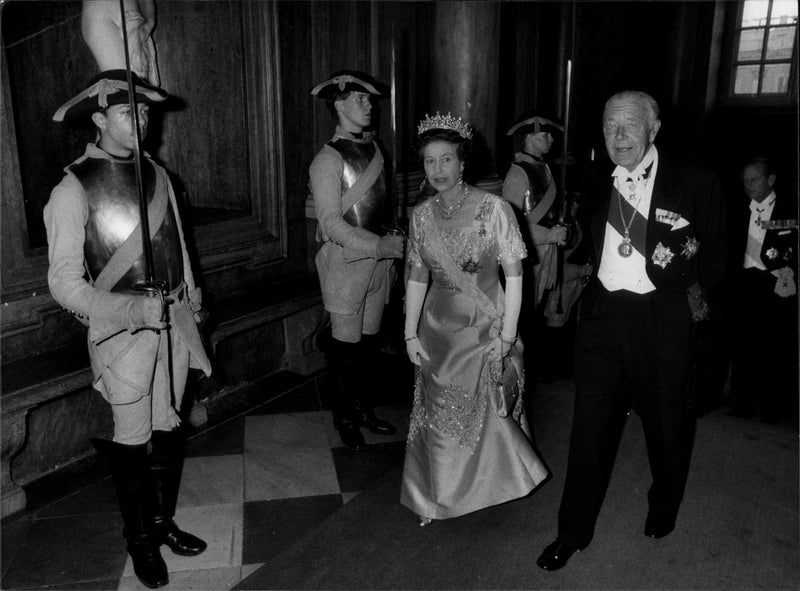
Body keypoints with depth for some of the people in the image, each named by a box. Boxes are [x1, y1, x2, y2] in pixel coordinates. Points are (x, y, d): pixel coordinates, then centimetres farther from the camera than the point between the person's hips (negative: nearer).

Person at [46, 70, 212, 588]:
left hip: (172, 322, 5)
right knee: (133, 442, 8)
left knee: (168, 431, 16)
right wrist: (136, 309, -21)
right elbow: (64, 283, -12)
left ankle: (163, 521, 37)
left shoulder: (156, 174, 7)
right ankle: (141, 540, 30)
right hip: (122, 331, -5)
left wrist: (190, 312, 11)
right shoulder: (74, 189, -10)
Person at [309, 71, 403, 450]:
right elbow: (331, 224, -17)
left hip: (379, 257, 7)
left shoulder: (372, 146, 11)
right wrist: (381, 246, -20)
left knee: (370, 341, 15)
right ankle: (346, 418, 22)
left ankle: (364, 409, 31)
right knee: (347, 345, 4)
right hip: (347, 260, -6)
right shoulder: (328, 160, -11)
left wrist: (393, 246, 8)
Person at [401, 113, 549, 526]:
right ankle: (436, 499, 33)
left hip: (486, 328, -3)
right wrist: (411, 333, 1)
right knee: (438, 416, 11)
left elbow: (513, 275, -11)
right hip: (438, 331, 4)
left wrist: (507, 335, -14)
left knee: (487, 413, 8)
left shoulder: (493, 208, -12)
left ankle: (497, 486, 38)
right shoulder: (422, 215, 1)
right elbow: (417, 278, 5)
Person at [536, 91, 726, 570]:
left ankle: (664, 509, 44)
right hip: (602, 316, 3)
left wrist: (688, 291, -4)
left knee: (667, 423, 16)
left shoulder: (696, 185, -3)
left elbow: (715, 257, 3)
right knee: (590, 426, 6)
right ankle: (574, 532, 21)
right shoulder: (600, 189, 9)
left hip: (663, 320, -2)